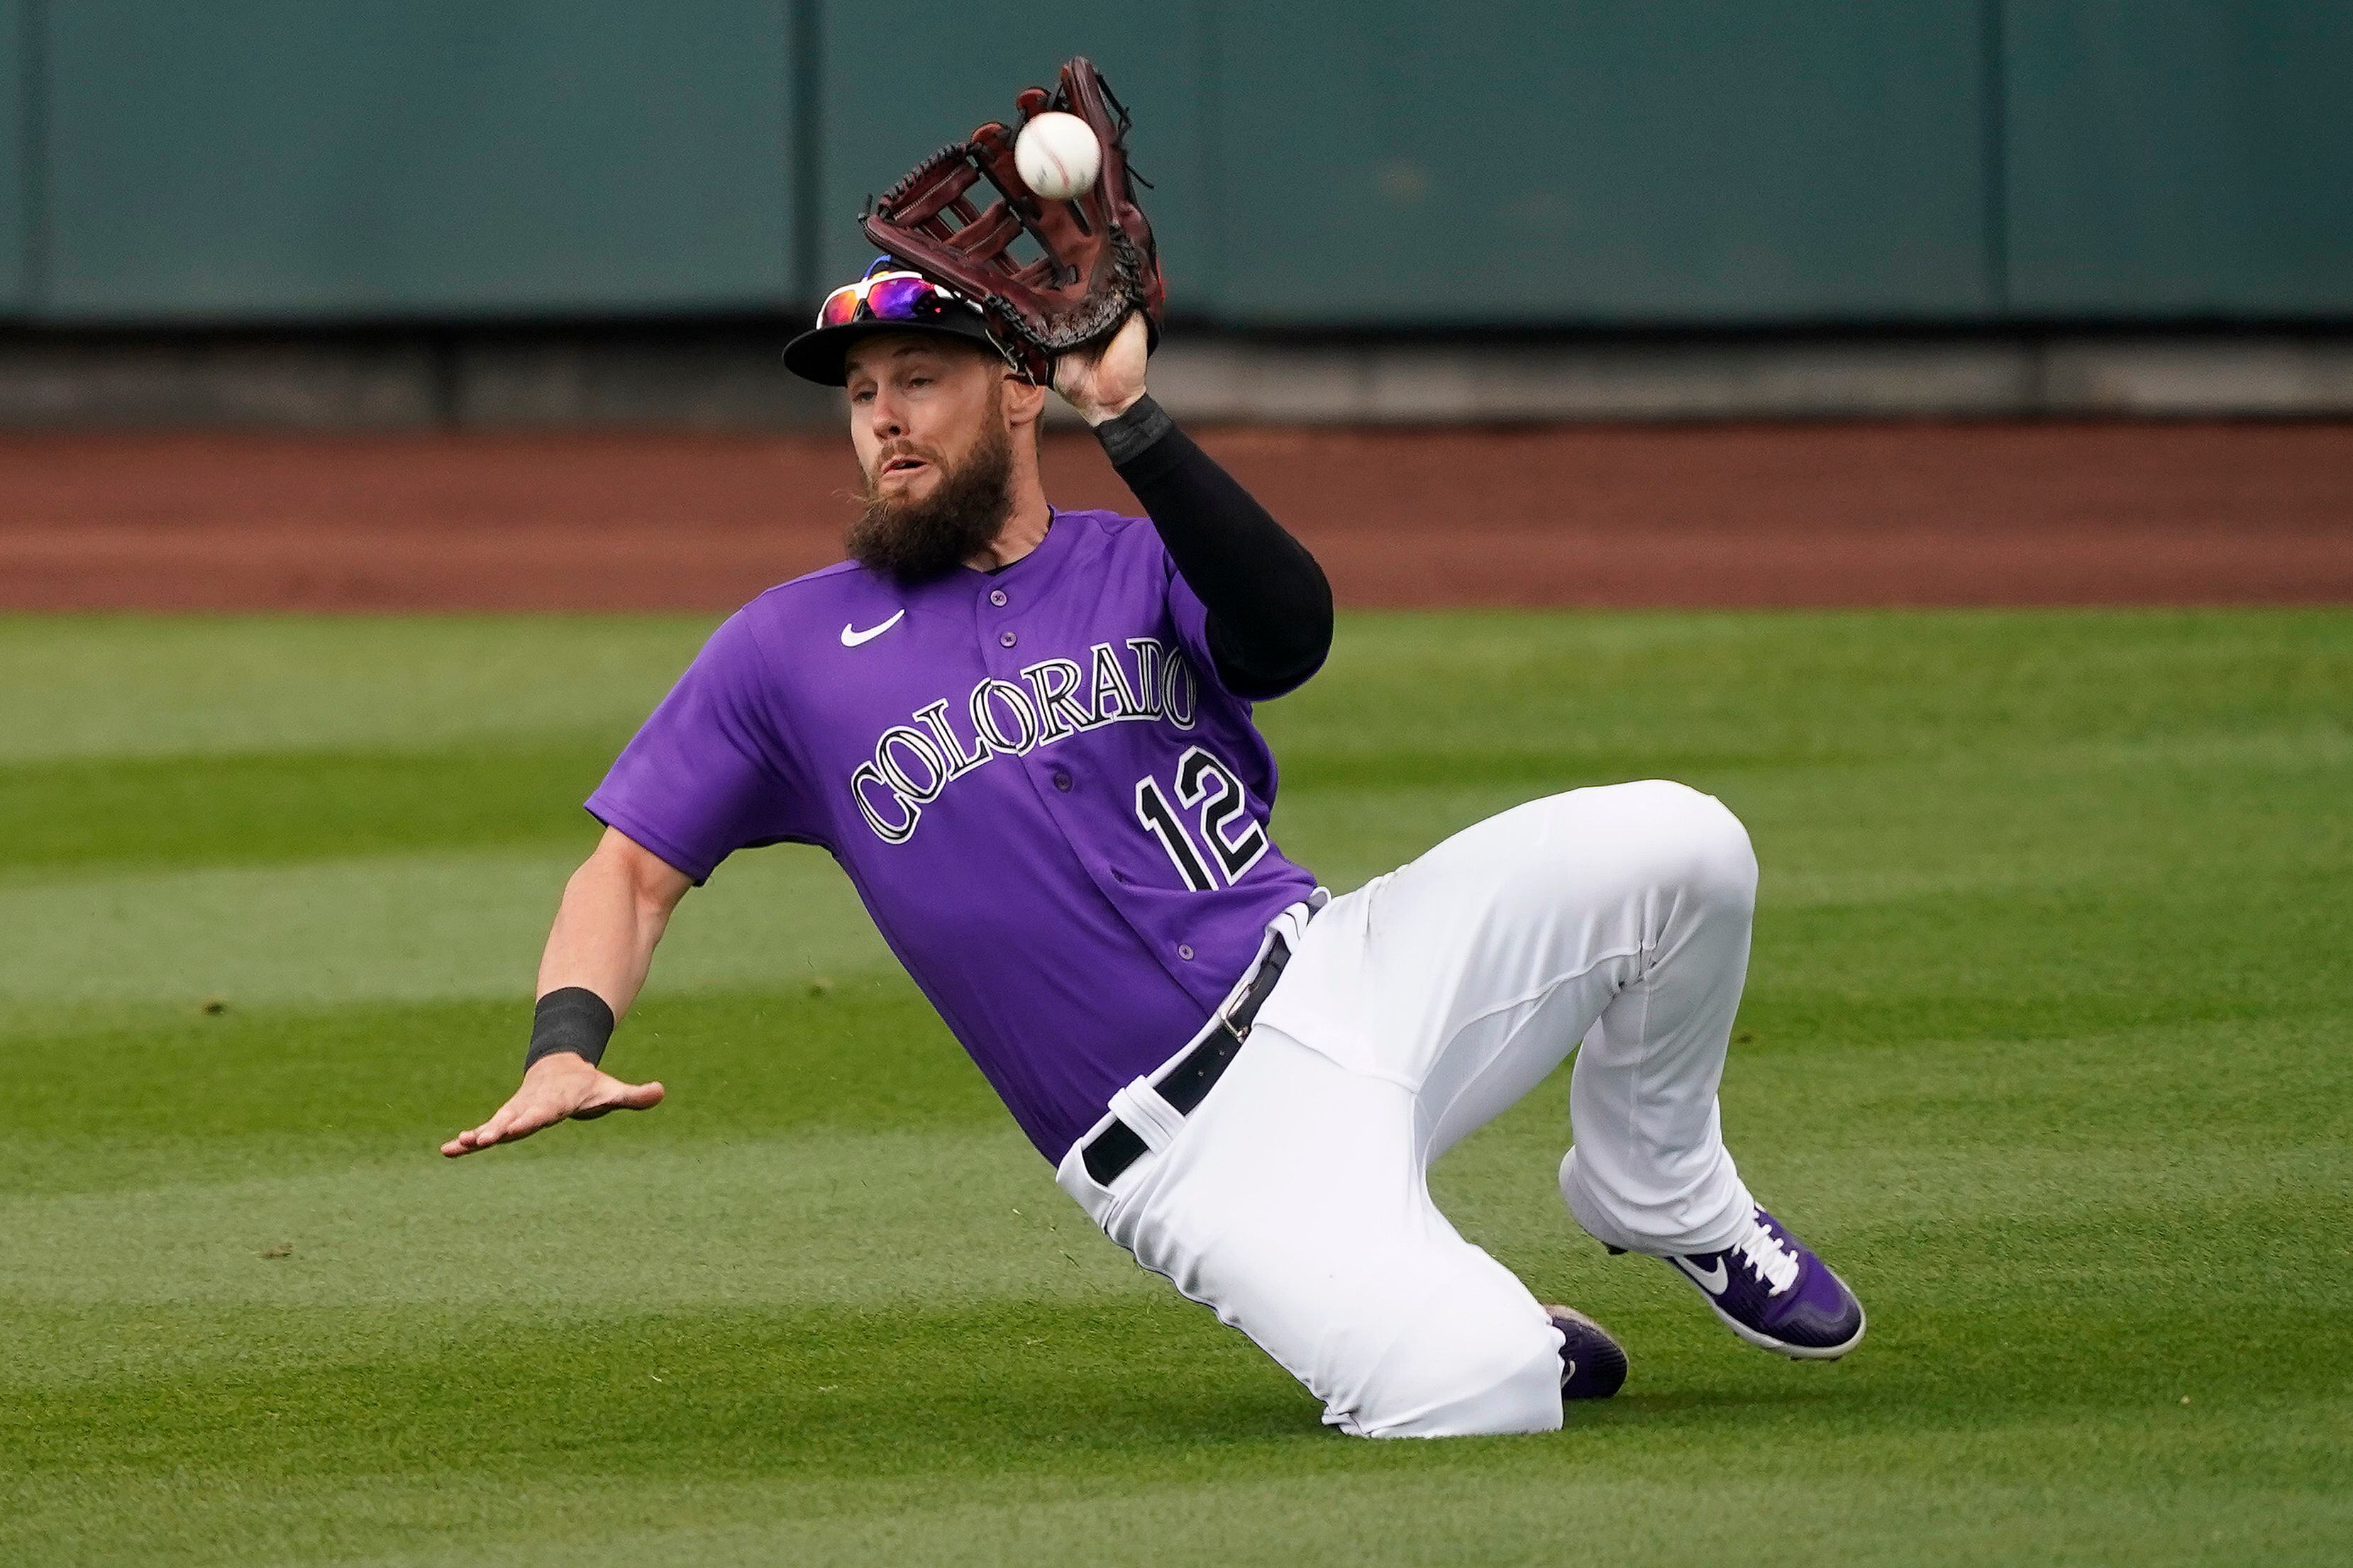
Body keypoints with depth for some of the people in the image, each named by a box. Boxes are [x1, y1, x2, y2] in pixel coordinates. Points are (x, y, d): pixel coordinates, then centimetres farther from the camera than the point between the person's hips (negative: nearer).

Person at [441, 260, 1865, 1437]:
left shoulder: (1146, 572, 9)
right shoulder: (790, 652, 10)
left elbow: (1291, 634, -14)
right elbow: (635, 869, 9)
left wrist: (1128, 417, -22)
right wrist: (567, 1045, -11)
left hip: (1343, 981, 3)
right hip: (1205, 1154, -3)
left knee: (1673, 847, -19)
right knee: (1465, 1399, -31)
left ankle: (1663, 1202, 9)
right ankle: (1499, 1330, 11)